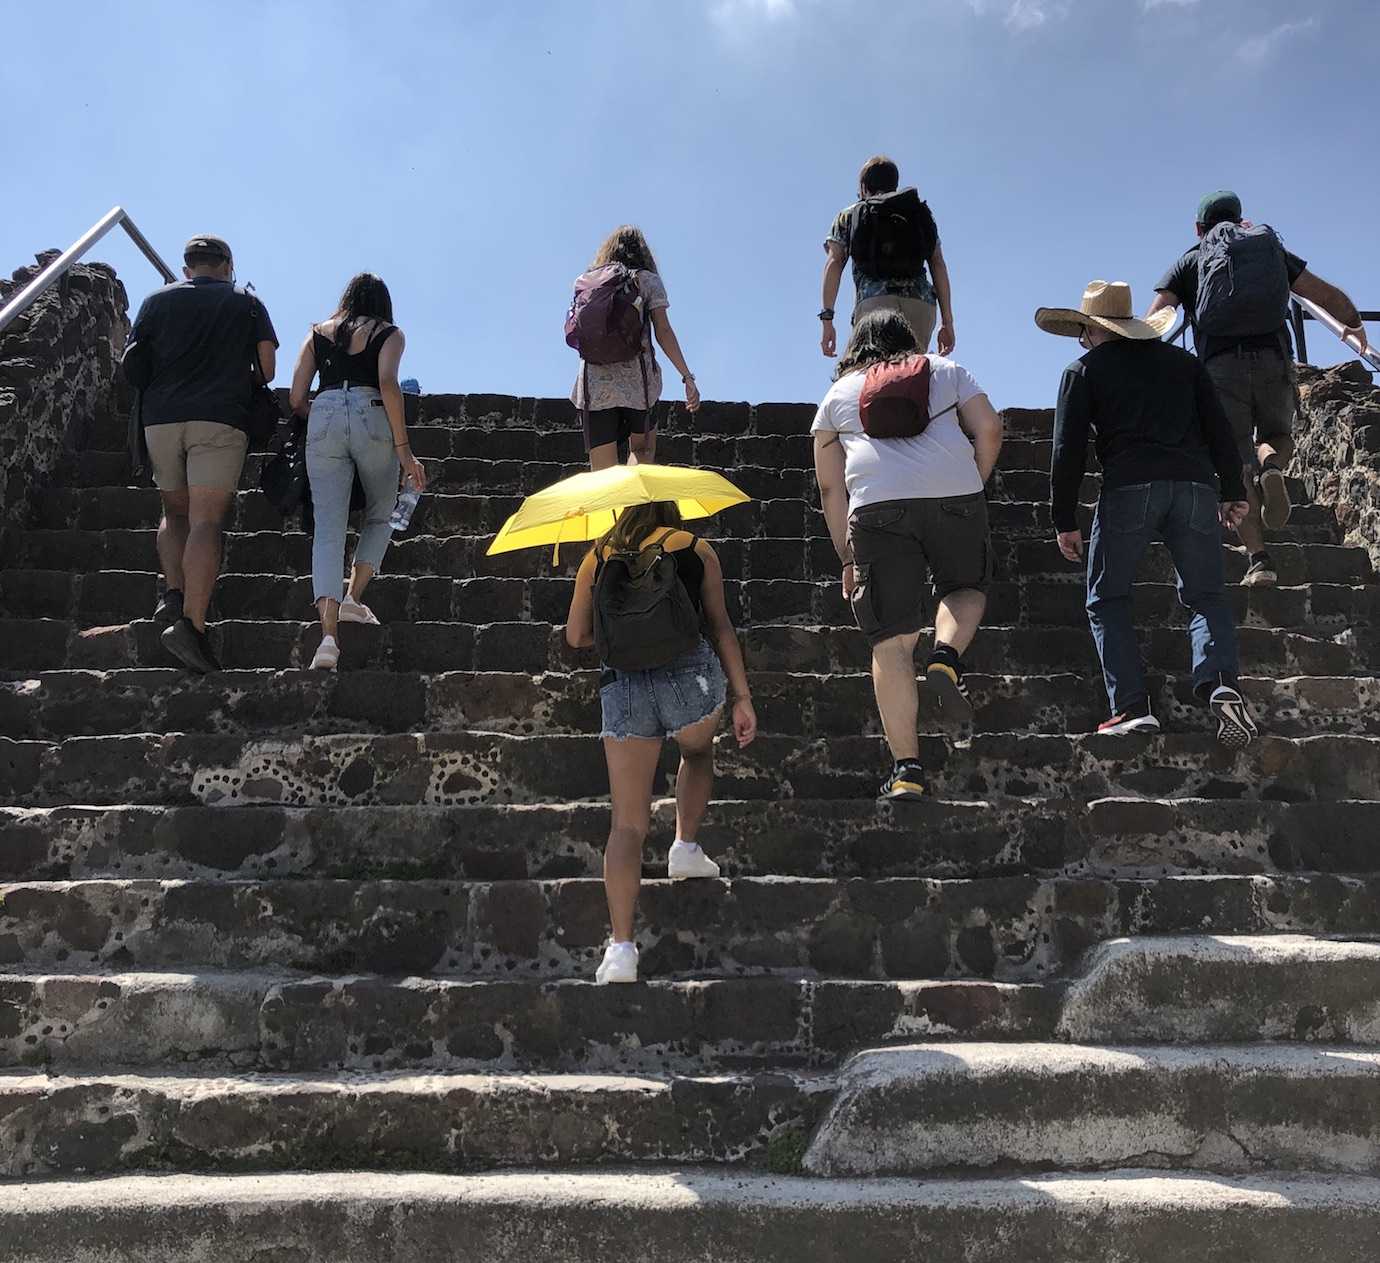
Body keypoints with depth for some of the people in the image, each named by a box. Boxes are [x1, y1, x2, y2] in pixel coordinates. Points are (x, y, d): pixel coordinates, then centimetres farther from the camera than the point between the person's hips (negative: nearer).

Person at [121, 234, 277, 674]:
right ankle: (191, 624, -22)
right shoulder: (246, 303, 14)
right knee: (206, 521, -10)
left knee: (175, 513, 19)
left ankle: (172, 593, -3)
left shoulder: (157, 300, 17)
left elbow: (131, 366, 10)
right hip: (220, 419, -2)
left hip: (161, 418, 2)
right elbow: (267, 368, 7)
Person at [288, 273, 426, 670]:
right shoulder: (389, 333, 14)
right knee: (378, 517, 19)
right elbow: (388, 385, -6)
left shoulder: (318, 333, 22)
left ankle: (329, 634, -18)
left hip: (323, 419, 2)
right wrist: (403, 449, -7)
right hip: (372, 419, -2)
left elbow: (296, 399, 13)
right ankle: (354, 597, 0)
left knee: (328, 528, -4)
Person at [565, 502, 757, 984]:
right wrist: (742, 697, 8)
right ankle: (686, 849, 32)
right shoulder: (695, 549, 12)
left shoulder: (596, 559, 15)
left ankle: (621, 947, -5)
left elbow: (576, 636, 16)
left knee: (627, 823, 2)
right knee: (697, 754, 35)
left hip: (622, 687, 1)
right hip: (691, 676, 0)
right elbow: (721, 627, 7)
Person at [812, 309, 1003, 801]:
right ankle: (947, 659, -5)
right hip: (954, 492, 0)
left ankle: (906, 768, -2)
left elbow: (831, 487, 19)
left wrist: (848, 559, 20)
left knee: (892, 640, 1)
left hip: (877, 503, 0)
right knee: (967, 587, 25)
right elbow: (989, 429, 10)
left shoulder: (837, 394, 25)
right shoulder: (946, 371, 25)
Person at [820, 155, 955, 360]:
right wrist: (947, 322, 14)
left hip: (873, 300, -2)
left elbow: (834, 263, 10)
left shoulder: (849, 215, 25)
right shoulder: (921, 212, 30)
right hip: (922, 302, 2)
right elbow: (938, 265, 18)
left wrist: (827, 319, 3)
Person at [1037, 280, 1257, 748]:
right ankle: (1220, 685, -12)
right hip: (1196, 486, 3)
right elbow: (1220, 431, 18)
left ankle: (1132, 707, -4)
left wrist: (1065, 522, 10)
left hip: (1129, 488, -3)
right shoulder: (1184, 362, 24)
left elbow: (1068, 451, 7)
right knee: (1206, 596, 14)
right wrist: (1233, 493, 23)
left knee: (1107, 600, 9)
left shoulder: (1084, 369, 14)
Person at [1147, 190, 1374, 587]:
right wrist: (1355, 325, 40)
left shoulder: (1190, 261, 18)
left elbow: (1154, 318, 2)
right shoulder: (1271, 248, 22)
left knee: (1238, 465, 2)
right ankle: (1272, 469, -12)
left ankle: (1259, 558, -11)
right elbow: (1331, 296, 22)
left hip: (1221, 365, -1)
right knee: (1276, 438, 25)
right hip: (1274, 361, 1)